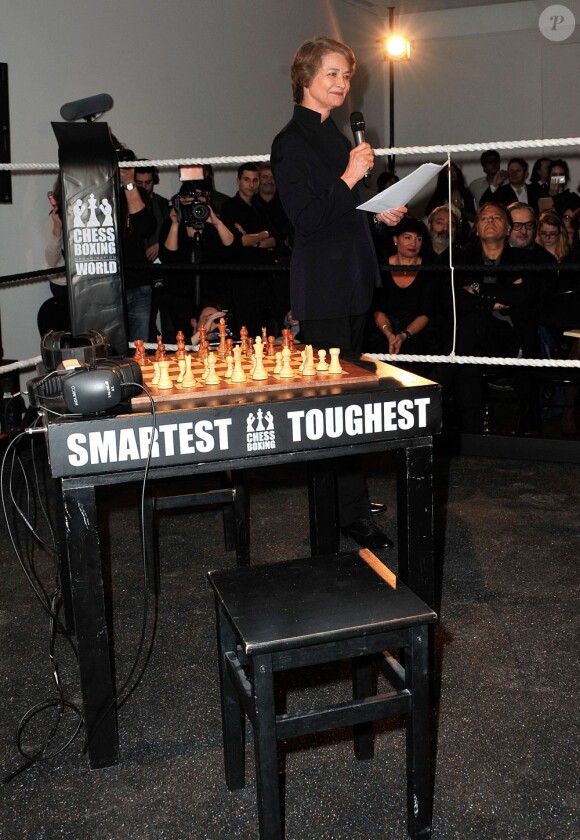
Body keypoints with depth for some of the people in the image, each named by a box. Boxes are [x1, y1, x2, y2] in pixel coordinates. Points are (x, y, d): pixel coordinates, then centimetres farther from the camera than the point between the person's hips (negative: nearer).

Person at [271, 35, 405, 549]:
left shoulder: (333, 135, 17)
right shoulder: (292, 142, -10)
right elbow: (307, 220, -18)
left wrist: (379, 212, 14)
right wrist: (349, 179, -20)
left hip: (352, 280, 10)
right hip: (322, 286, -9)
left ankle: (346, 494, 24)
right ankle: (353, 512, -1)